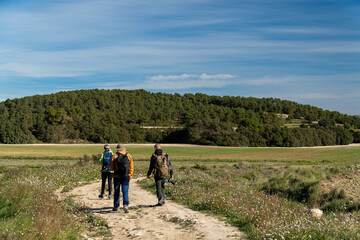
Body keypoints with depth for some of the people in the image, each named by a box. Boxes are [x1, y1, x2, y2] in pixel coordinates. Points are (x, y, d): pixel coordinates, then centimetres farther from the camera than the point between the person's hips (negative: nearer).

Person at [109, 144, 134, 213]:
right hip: (126, 176, 1)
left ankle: (116, 206, 16)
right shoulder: (128, 156, 3)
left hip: (117, 176, -1)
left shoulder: (115, 156, -3)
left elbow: (111, 168, -1)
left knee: (116, 191, 10)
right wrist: (130, 175, 13)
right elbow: (131, 167, 5)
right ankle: (126, 205, -17)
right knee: (125, 191, 0)